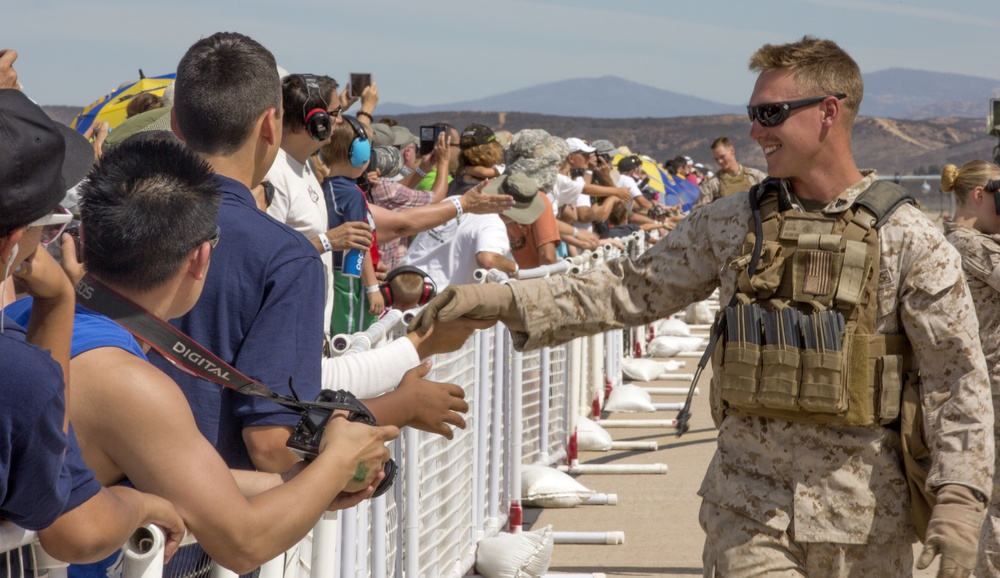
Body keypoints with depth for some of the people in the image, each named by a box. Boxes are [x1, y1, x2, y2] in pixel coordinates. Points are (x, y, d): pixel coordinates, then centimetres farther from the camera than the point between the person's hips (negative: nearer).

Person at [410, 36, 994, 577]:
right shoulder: (732, 222, 4)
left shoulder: (909, 240, -7)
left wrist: (960, 500, -17)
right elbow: (634, 288, 6)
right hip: (748, 507, 2)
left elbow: (958, 377, -7)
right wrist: (502, 300, -3)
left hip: (863, 516, -2)